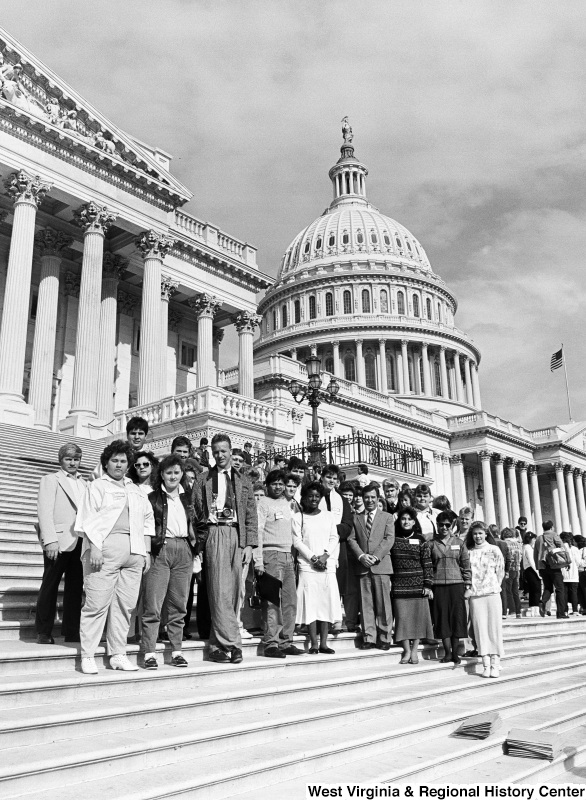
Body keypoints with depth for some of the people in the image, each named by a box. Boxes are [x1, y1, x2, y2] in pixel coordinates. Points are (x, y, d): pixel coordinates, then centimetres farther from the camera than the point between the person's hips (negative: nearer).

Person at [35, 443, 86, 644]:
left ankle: (71, 632, 12)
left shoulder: (83, 483, 20)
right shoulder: (50, 480, 4)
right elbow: (45, 511, -5)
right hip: (59, 541, -5)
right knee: (50, 586, 1)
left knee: (75, 587, 5)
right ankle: (44, 633, 10)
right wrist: (50, 540, -15)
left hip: (79, 542, 5)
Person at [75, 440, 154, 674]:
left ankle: (118, 654, 11)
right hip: (104, 548, -5)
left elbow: (147, 521, 22)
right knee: (97, 602, -6)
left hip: (134, 551, 5)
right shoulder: (97, 486, 7)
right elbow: (88, 519, -3)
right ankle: (87, 656, 1)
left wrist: (147, 551, 13)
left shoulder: (136, 490, 23)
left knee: (125, 603, 4)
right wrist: (94, 547, -15)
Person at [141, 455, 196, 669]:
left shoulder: (187, 497, 17)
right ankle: (149, 653, -1)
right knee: (153, 605, -6)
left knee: (178, 605, 6)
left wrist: (194, 547, 11)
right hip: (160, 549, -4)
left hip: (183, 550, 4)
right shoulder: (152, 496, 5)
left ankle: (176, 651, 13)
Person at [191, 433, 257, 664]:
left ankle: (218, 644, 8)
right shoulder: (203, 480, 12)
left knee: (235, 591, 0)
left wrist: (249, 544, 3)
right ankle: (231, 642, -8)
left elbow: (251, 516, 12)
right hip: (215, 534, -3)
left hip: (238, 536, 3)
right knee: (220, 590, -11)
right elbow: (194, 510, 8)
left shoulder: (244, 482, 18)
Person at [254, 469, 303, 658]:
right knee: (272, 601, -8)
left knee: (290, 600, 5)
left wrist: (293, 557, 13)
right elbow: (258, 532, -9)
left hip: (288, 555, 7)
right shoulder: (263, 503, -2)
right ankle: (271, 643, -3)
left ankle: (286, 642, 13)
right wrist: (258, 561, -15)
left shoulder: (287, 504, 20)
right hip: (271, 554, -7)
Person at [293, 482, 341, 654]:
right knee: (310, 603, -6)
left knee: (327, 602, 0)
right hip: (307, 565, -3)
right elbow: (297, 541, -2)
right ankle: (313, 644, -2)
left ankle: (323, 643, 6)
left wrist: (325, 555, -7)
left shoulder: (328, 515, 14)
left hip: (327, 565, 3)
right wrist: (313, 558, -11)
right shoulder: (298, 517, 4)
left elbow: (334, 538, 9)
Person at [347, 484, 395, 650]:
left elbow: (389, 539, -1)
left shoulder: (387, 517, 10)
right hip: (363, 566, 2)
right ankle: (368, 638, 6)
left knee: (383, 604, -1)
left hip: (381, 565, -2)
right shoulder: (356, 519, 16)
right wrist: (361, 556, -10)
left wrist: (376, 556, -12)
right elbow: (351, 539, 7)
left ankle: (384, 638, 6)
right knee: (366, 604, 2)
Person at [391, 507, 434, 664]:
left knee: (418, 616, 0)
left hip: (418, 584, 0)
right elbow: (388, 562, 7)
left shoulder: (421, 540, 4)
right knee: (402, 616, -2)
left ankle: (414, 650, 9)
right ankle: (406, 650, 6)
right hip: (399, 585, 1)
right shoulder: (393, 539, 7)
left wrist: (428, 585, -5)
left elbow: (427, 564, 1)